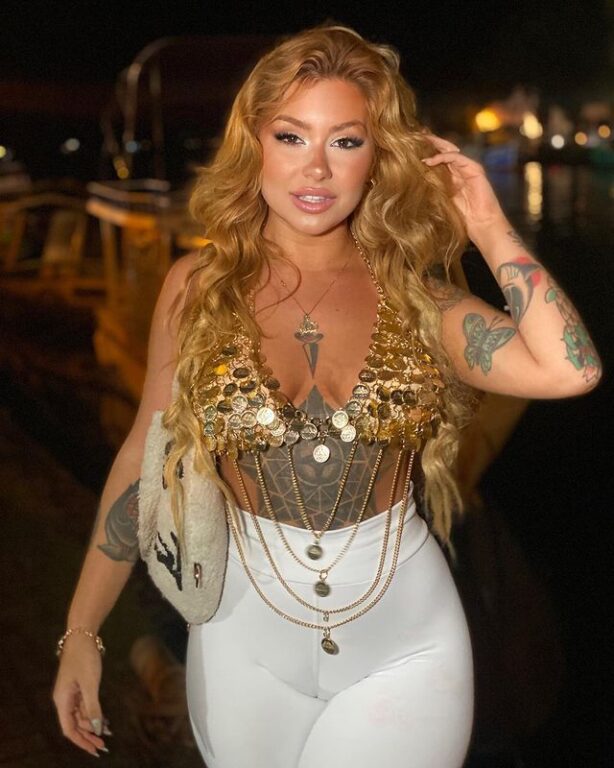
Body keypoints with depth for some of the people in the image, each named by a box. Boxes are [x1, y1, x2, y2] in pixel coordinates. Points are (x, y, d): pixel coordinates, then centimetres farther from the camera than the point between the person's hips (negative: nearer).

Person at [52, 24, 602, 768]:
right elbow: (148, 456, -2)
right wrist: (80, 631, -2)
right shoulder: (198, 286, -6)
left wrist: (487, 225, -13)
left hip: (407, 641, 0)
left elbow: (569, 368, -21)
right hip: (245, 632, 1)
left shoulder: (414, 293, -7)